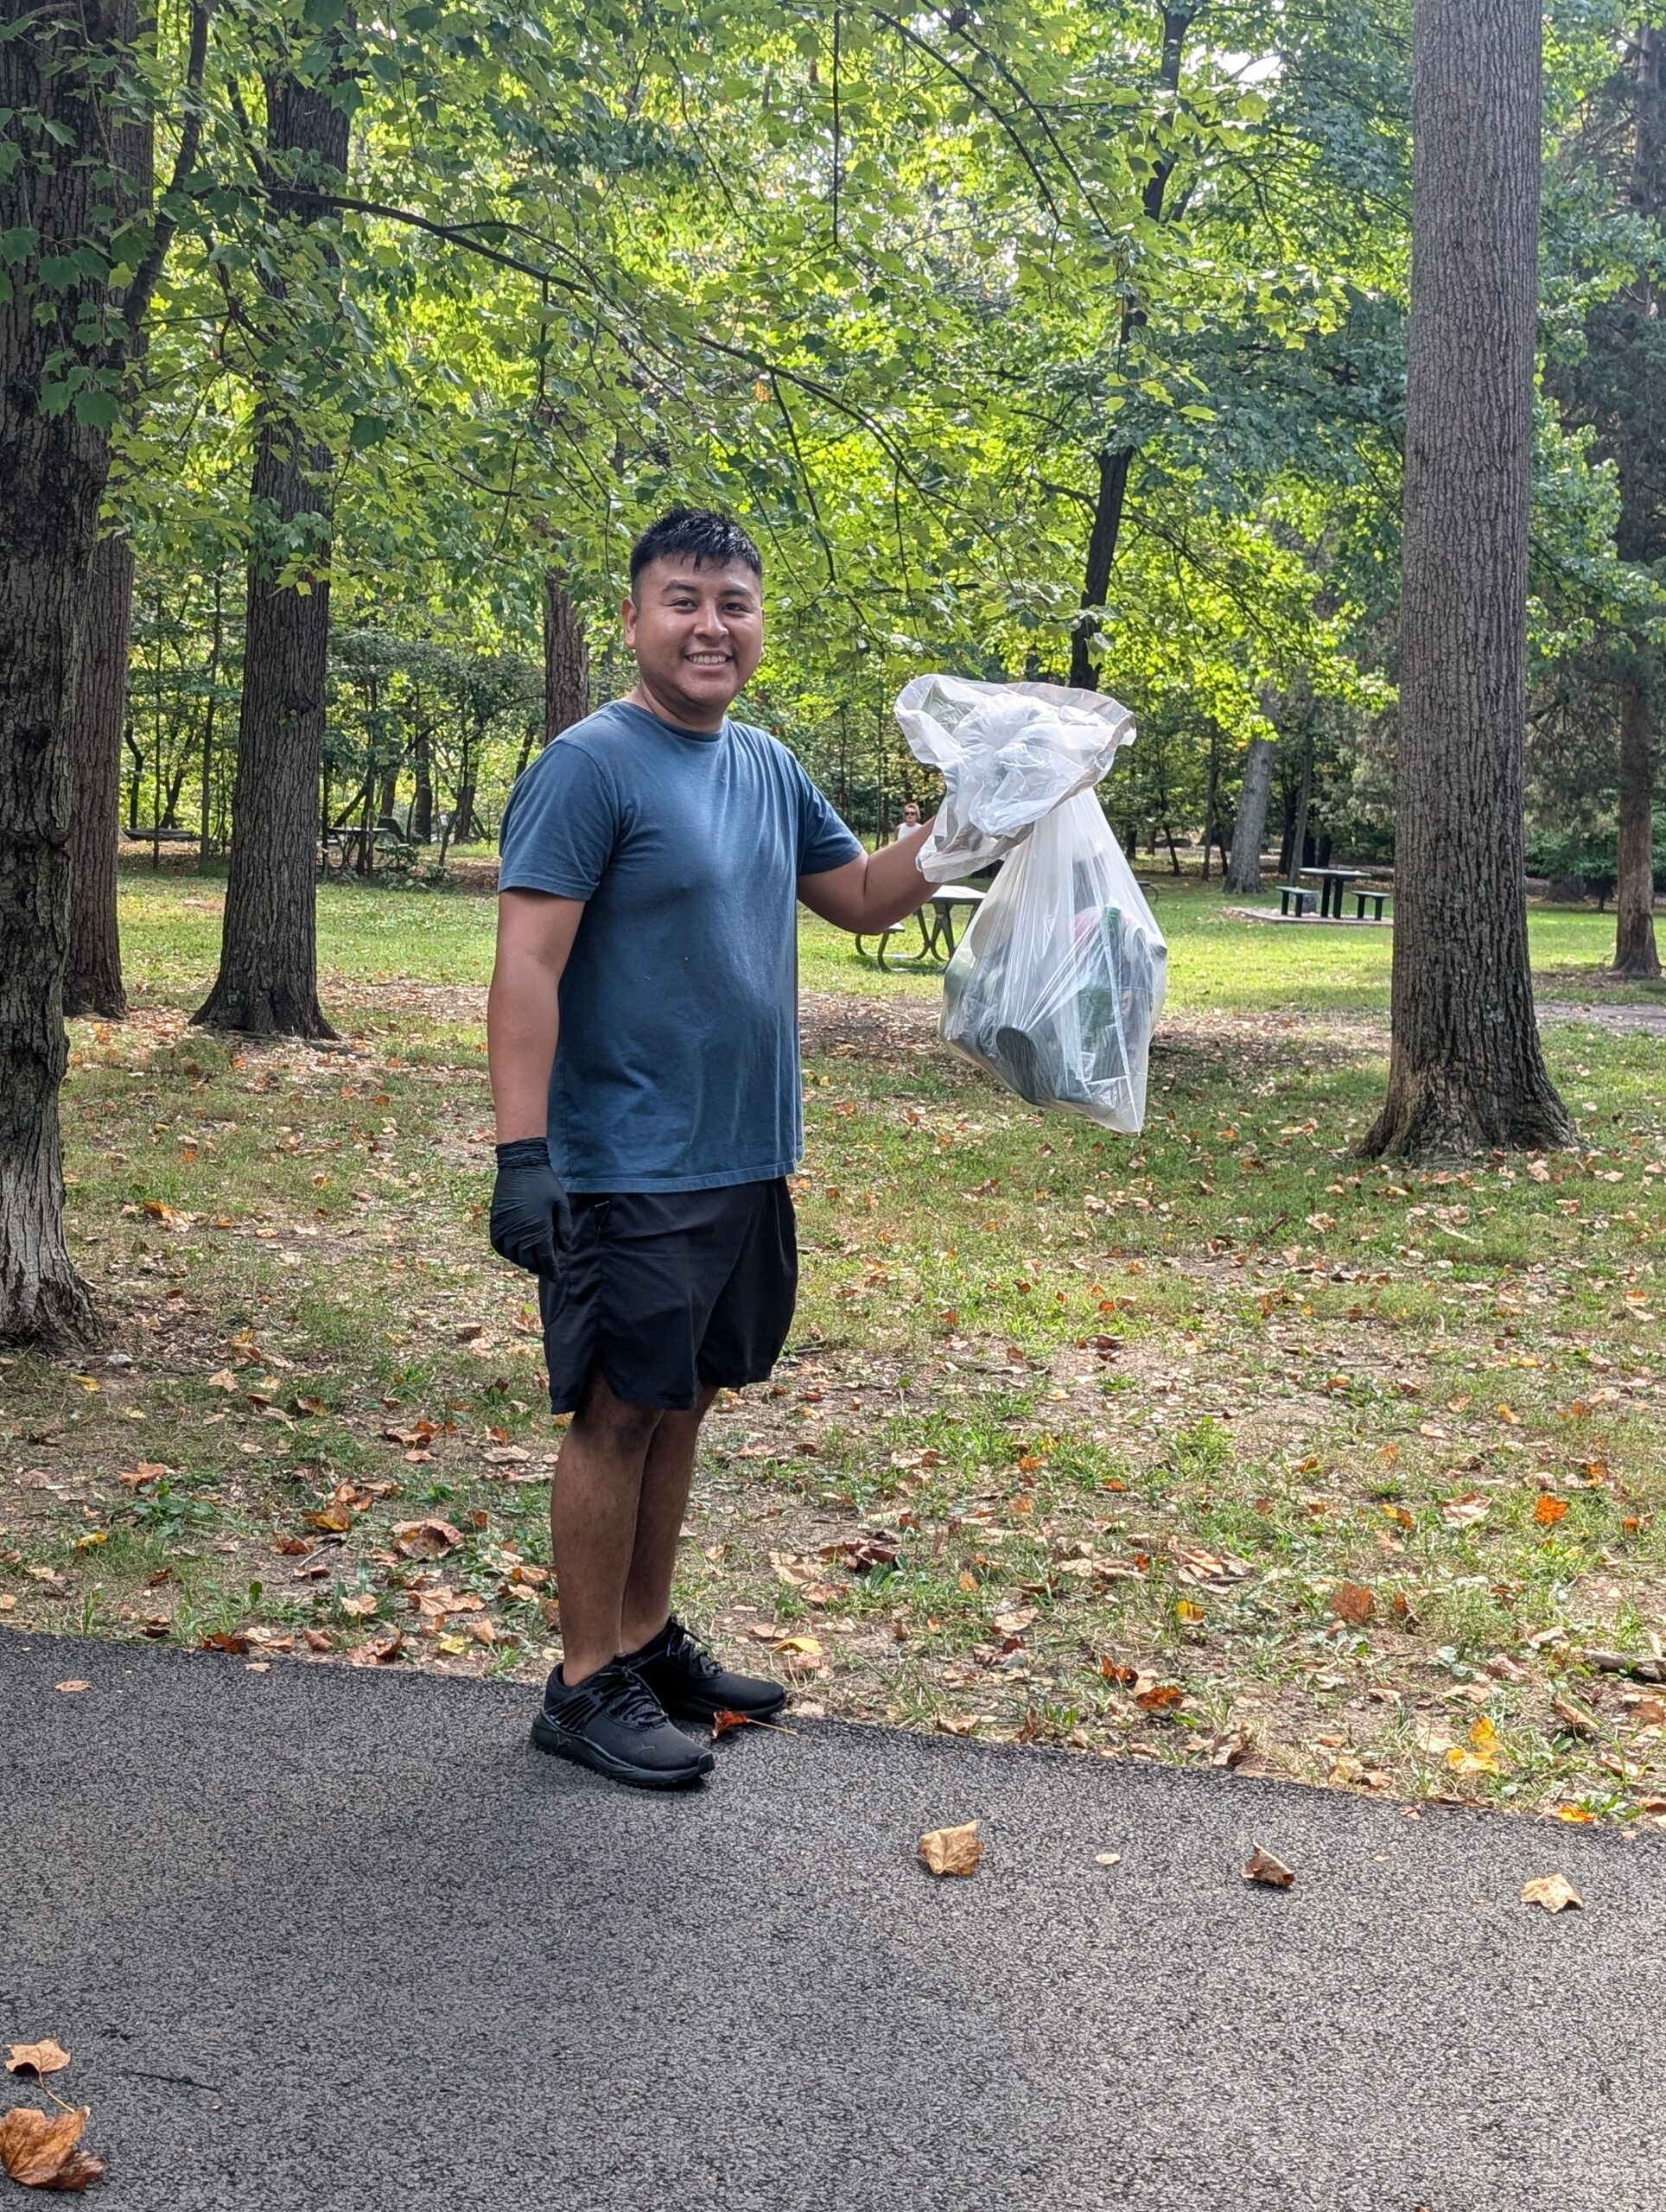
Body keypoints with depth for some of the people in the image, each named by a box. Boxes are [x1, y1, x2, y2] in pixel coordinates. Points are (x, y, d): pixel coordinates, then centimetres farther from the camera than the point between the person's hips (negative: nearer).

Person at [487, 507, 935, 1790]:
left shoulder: (769, 768, 11)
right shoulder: (590, 766, -12)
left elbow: (865, 899, 22)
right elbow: (527, 969, -17)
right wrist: (522, 1154, -24)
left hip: (748, 1164, 7)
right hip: (633, 1171, -7)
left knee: (680, 1405, 15)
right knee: (620, 1411, 0)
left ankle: (648, 1642, 28)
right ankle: (587, 1685, 12)